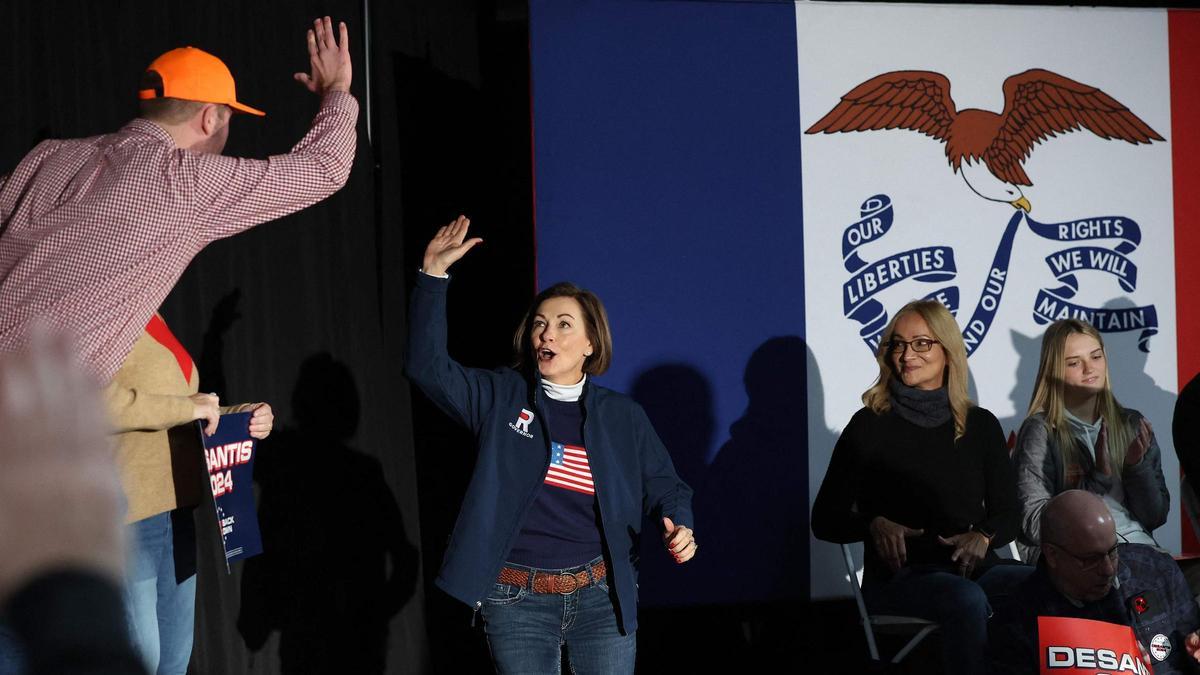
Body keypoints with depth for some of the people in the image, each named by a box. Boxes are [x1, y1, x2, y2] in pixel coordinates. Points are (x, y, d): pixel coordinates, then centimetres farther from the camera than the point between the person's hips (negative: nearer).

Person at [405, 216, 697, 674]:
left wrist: (678, 528, -15)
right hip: (516, 601, 0)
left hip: (602, 598, 0)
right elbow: (427, 366, -9)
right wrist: (434, 272, -17)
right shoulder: (500, 398, 3)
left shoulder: (623, 416, 5)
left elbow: (665, 488, 8)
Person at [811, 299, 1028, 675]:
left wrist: (983, 537, -9)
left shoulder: (980, 425, 14)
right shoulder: (870, 425, 5)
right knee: (967, 600, -36)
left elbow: (1008, 516, 14)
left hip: (971, 565, 3)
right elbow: (826, 520, 4)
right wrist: (874, 525, -17)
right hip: (897, 575, -3)